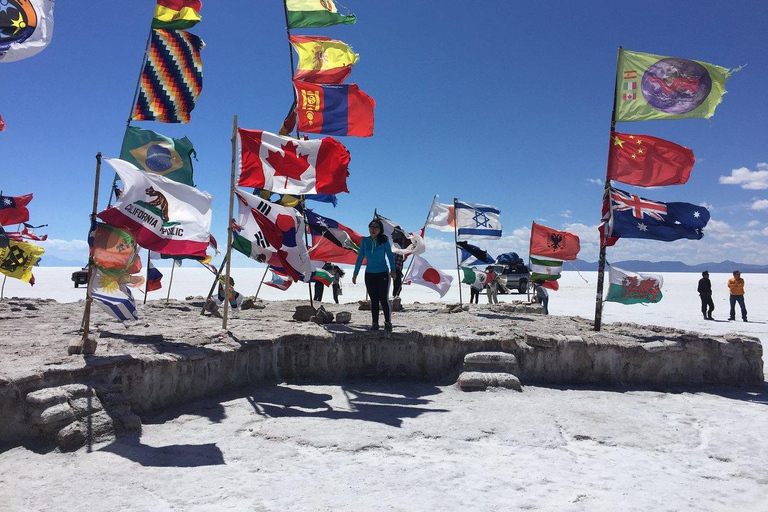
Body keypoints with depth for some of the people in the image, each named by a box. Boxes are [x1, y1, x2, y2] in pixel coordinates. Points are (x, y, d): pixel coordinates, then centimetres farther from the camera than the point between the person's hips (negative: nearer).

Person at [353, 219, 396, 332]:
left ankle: (388, 322, 8)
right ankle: (375, 323, 14)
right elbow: (360, 257, 7)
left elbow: (390, 255, -3)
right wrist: (355, 274, 8)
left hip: (383, 274, -3)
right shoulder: (365, 241, 2)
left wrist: (393, 269, -15)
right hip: (369, 274, 3)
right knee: (374, 300, 7)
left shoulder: (384, 240, -6)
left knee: (384, 299, -2)